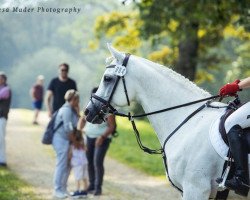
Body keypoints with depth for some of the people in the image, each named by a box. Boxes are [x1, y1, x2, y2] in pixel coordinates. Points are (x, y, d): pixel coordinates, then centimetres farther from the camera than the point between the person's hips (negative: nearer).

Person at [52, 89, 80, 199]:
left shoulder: (72, 110, 13)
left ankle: (63, 188, 23)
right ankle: (57, 190, 2)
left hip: (66, 140, 10)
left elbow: (75, 126, 13)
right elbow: (68, 128, -21)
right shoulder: (66, 110, -17)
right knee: (61, 165, -5)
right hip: (61, 139, -10)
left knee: (68, 165, 13)